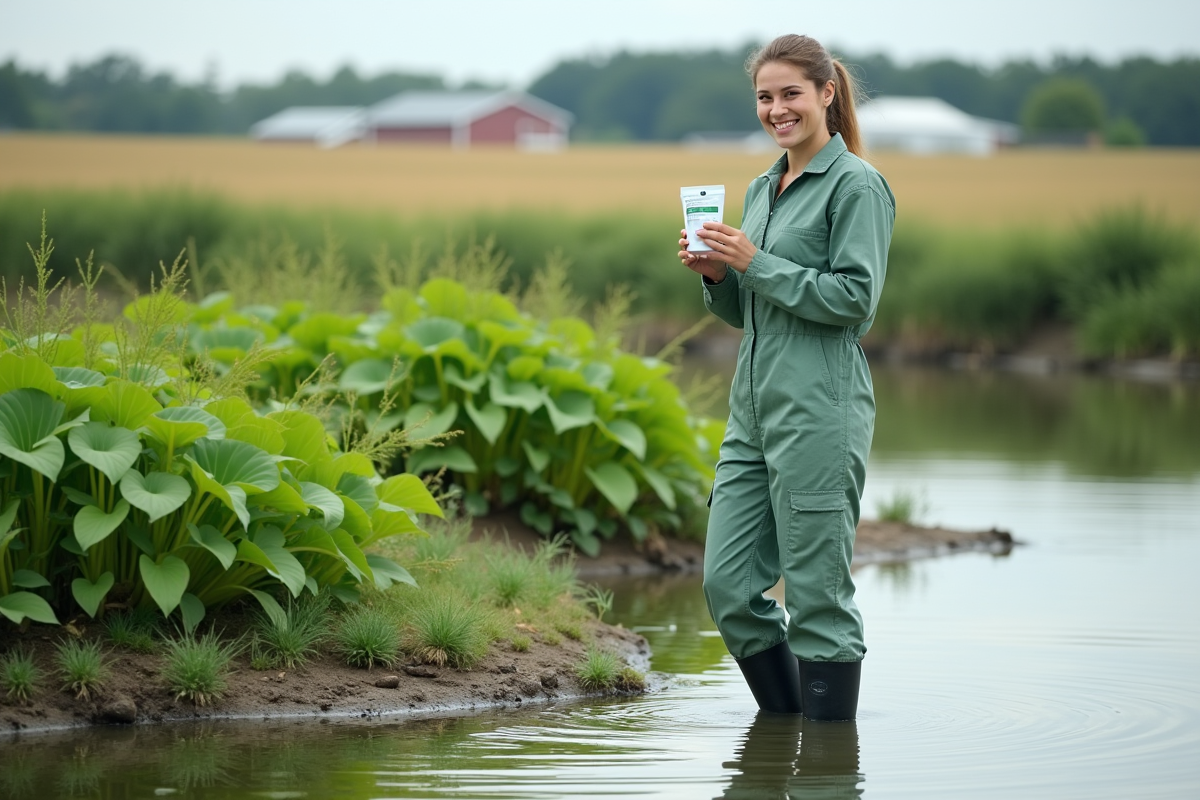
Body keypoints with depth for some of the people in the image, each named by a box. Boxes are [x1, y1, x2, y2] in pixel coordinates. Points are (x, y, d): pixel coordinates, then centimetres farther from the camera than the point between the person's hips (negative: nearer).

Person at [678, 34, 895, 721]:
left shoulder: (857, 185, -5)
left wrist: (755, 264, -14)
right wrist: (717, 274, 2)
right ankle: (783, 724, 21)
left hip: (821, 412, -8)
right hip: (755, 407, 8)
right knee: (729, 585, 6)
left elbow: (855, 298, -14)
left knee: (817, 593, -3)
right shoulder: (763, 189, 19)